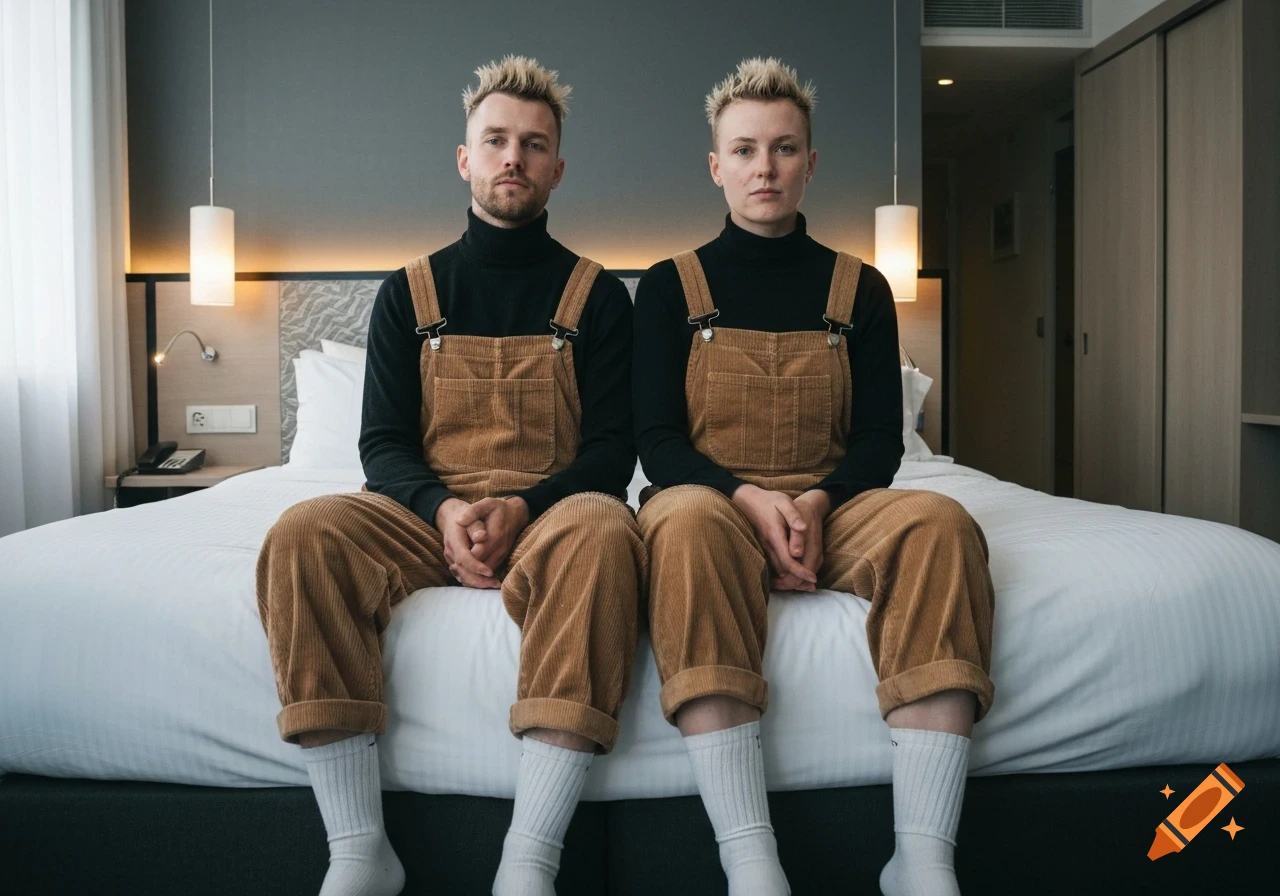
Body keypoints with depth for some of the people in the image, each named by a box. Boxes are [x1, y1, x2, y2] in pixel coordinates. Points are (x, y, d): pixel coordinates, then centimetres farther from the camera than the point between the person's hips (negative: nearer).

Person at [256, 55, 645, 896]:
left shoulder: (597, 295, 11)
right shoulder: (410, 293, 15)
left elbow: (612, 449, 3)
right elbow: (383, 442, 7)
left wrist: (523, 508, -16)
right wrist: (444, 509, -15)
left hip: (550, 512, -1)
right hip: (429, 511, 2)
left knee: (603, 528, -37)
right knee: (304, 535, -29)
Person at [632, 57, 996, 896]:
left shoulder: (860, 288, 14)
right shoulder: (671, 285, 10)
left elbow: (881, 438, 7)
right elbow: (657, 437, 2)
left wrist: (817, 501, -14)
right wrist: (749, 499, -17)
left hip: (832, 505, 2)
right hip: (714, 500, -1)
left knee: (940, 522, -31)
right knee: (685, 521, -38)